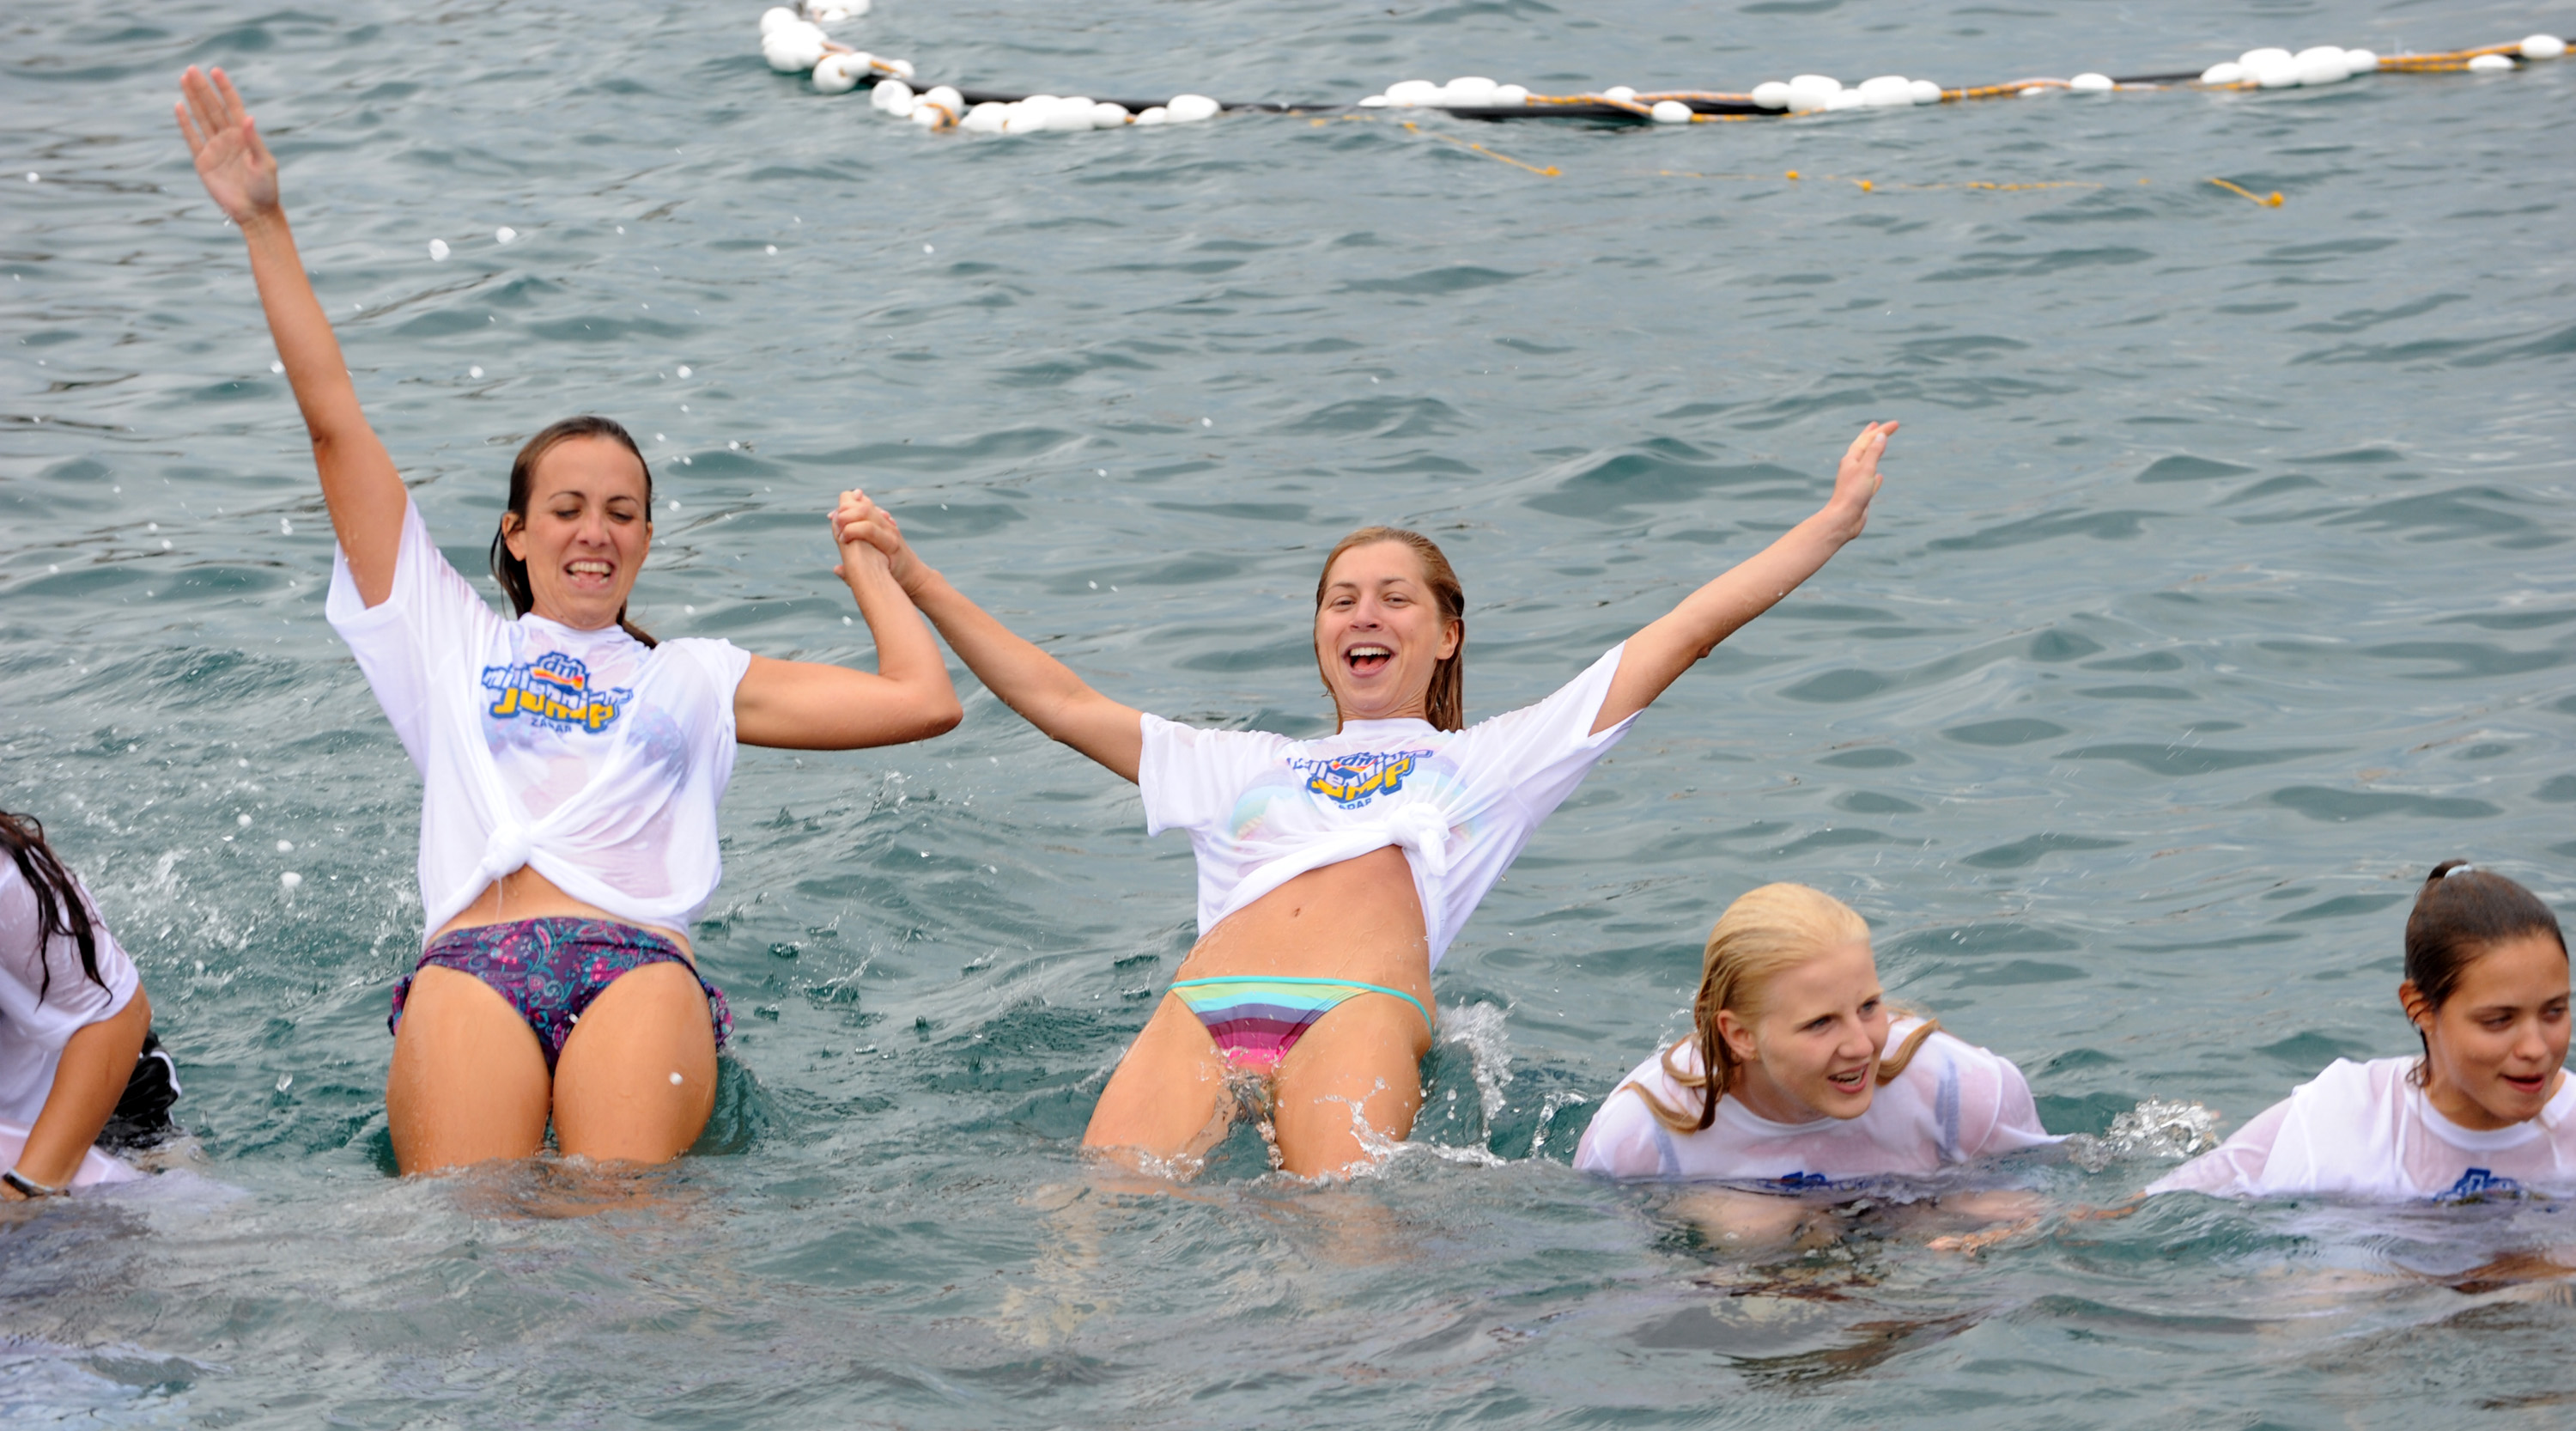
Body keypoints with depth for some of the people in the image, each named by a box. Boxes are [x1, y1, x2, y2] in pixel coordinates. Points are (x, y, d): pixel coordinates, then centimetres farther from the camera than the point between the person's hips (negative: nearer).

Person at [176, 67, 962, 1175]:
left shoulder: (695, 677, 30)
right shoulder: (451, 639, 29)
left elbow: (923, 701, 25)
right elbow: (334, 421, 25)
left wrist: (865, 569, 37)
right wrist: (266, 228, 23)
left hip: (639, 964, 0)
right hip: (471, 962, 0)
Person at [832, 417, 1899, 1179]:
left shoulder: (1487, 760, 33)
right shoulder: (1247, 768, 41)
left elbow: (1682, 636, 30)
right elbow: (1059, 701, 43)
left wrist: (1837, 519, 27)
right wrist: (912, 575, 41)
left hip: (1360, 1010, -2)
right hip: (1200, 1009, 2)